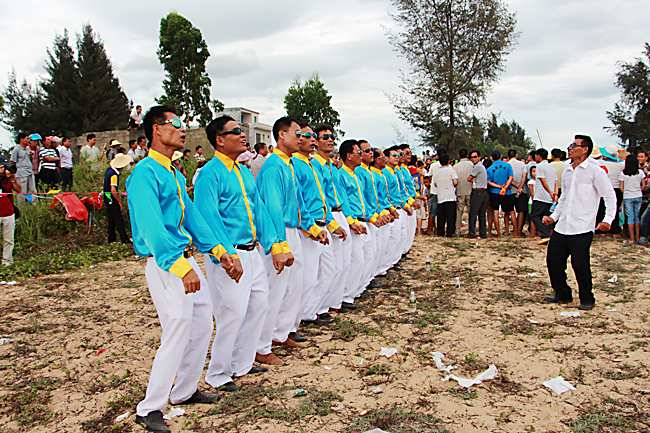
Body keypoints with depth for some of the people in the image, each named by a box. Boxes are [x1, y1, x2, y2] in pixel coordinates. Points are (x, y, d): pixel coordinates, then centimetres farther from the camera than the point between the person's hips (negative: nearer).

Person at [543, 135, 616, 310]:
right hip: (562, 227, 7)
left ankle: (587, 300, 15)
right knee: (553, 260, 7)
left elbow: (610, 196, -5)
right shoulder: (567, 172, 16)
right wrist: (554, 216, 16)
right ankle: (563, 294, 25)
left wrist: (608, 219, -16)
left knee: (580, 265, -5)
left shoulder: (595, 171, -4)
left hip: (582, 229, -7)